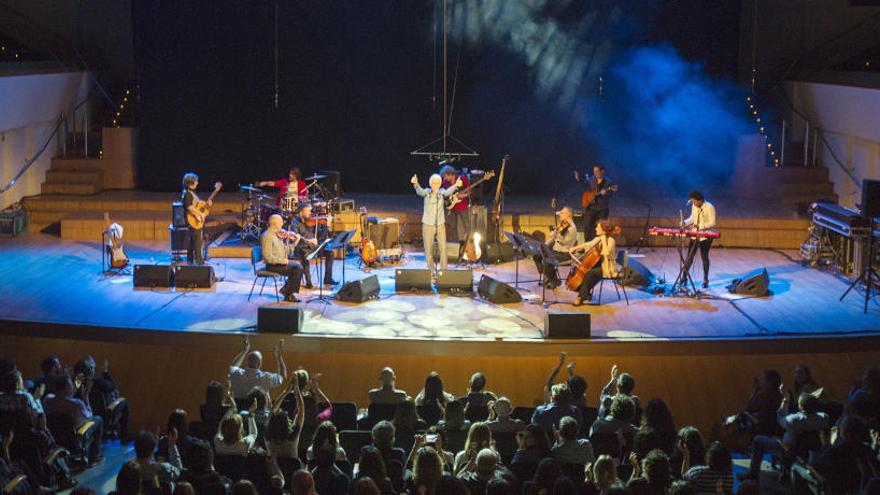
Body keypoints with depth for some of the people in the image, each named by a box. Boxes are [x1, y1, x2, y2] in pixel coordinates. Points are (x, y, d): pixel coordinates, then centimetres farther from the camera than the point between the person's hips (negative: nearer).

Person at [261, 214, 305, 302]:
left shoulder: (277, 234, 12)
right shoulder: (267, 236, -16)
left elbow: (286, 250, 13)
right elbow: (268, 257, -22)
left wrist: (295, 242, 5)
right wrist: (281, 261, -22)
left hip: (281, 262, 9)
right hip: (273, 265, -9)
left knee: (299, 267, -6)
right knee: (296, 270, -17)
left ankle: (286, 290, 0)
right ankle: (288, 294, -3)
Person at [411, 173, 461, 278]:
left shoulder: (441, 192, -3)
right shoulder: (427, 192, -5)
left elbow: (448, 192, -24)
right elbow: (420, 191, -27)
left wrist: (456, 185, -48)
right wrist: (416, 184, -51)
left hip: (440, 225, 1)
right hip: (428, 225, -1)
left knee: (443, 248, -4)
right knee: (429, 250, 3)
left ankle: (444, 271, 6)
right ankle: (432, 272, 15)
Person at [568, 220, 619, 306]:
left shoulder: (611, 241, -17)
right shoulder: (598, 239, 7)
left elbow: (607, 253, -34)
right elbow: (587, 245, 18)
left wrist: (603, 240, -29)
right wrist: (575, 248, 6)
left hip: (607, 269, -9)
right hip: (598, 265, 9)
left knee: (589, 273, -31)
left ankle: (581, 297, -16)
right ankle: (586, 294, 6)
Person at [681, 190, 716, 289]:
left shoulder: (709, 207, -16)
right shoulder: (694, 206, 3)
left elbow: (712, 223, -17)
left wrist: (699, 226, -27)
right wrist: (685, 222, -2)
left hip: (705, 236, -5)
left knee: (704, 257, 3)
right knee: (689, 256, 3)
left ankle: (705, 280, 15)